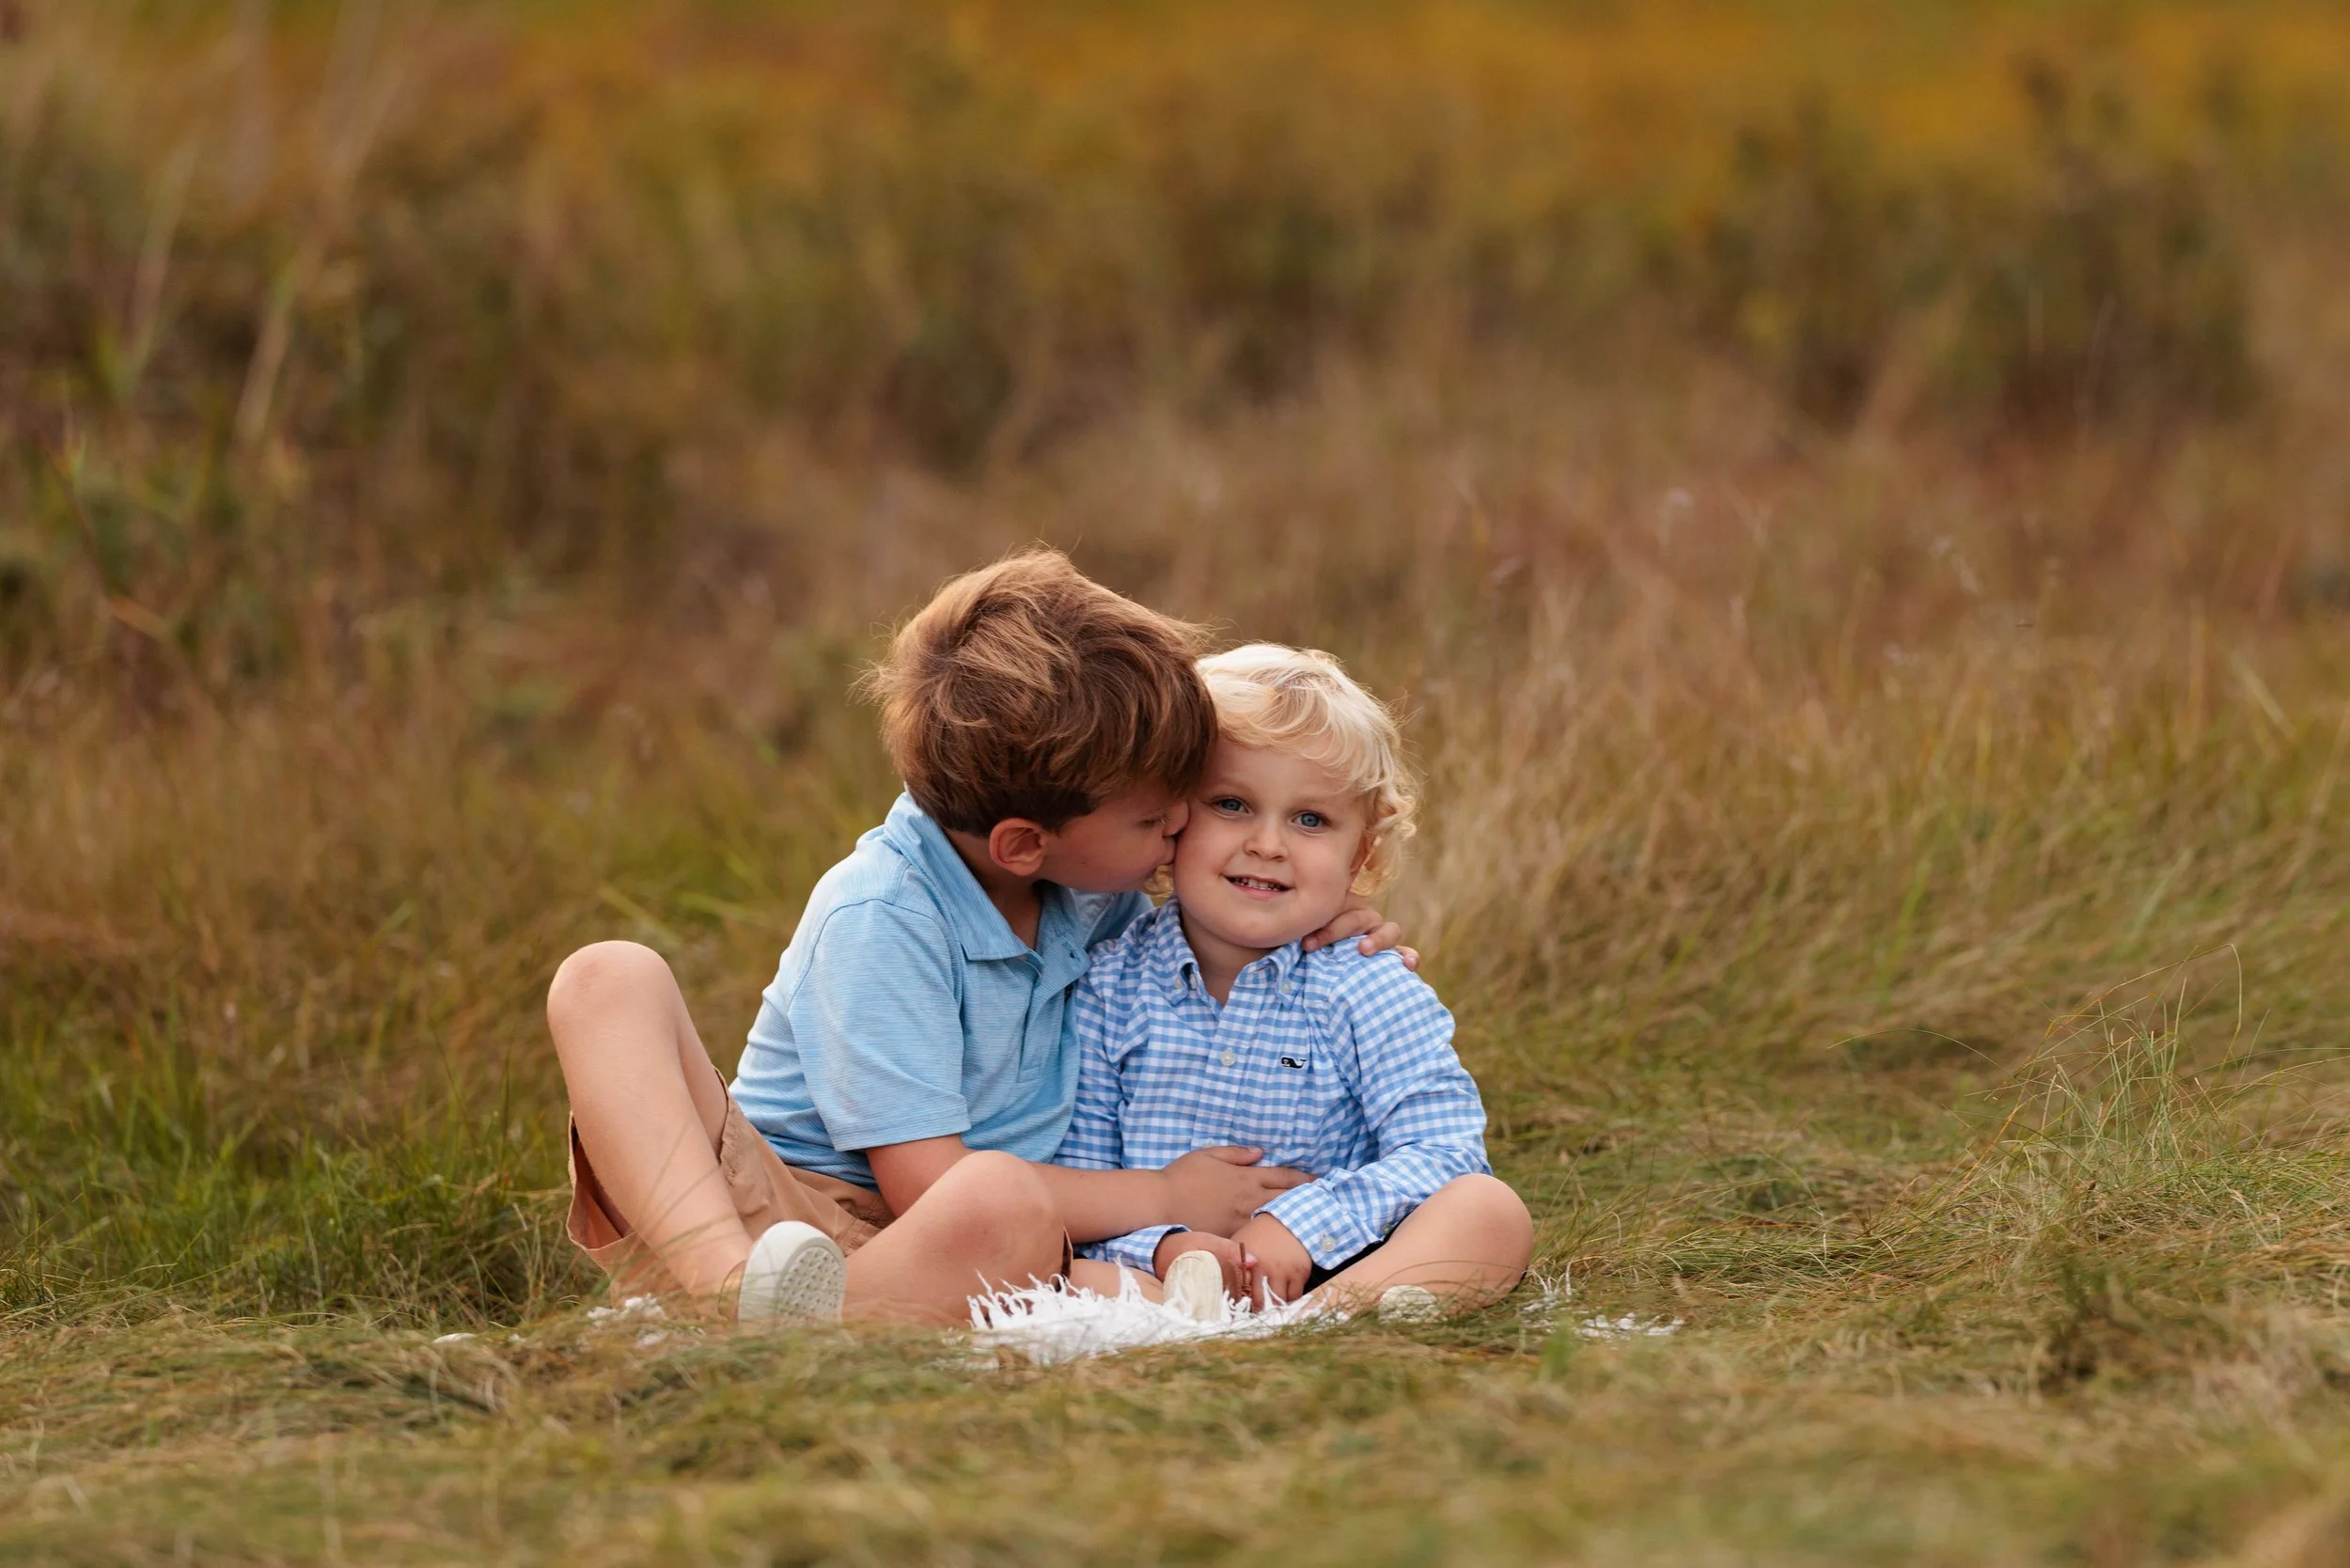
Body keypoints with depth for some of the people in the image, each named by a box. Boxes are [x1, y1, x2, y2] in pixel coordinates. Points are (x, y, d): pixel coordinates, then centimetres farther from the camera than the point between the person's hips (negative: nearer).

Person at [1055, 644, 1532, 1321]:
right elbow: (1076, 1178, 0)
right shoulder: (1111, 986, 4)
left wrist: (1300, 1224, -23)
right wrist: (1163, 1245, -22)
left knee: (1491, 1211, -26)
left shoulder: (1367, 993, 1)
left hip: (1326, 1266, 0)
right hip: (1151, 1263, 0)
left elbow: (1443, 1154, -9)